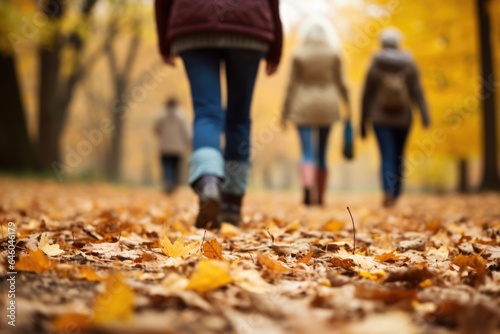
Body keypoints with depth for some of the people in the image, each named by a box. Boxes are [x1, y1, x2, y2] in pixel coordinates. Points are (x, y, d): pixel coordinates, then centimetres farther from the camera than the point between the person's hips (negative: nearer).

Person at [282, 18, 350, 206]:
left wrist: (285, 111, -1)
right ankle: (320, 197, 17)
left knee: (308, 153, -5)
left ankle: (307, 186, -31)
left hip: (303, 107, -2)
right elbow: (340, 83, -1)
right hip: (326, 106, 2)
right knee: (322, 152, 13)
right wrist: (348, 109, 6)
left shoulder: (298, 54, -3)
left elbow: (292, 84, -5)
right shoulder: (334, 53, 0)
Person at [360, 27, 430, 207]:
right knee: (398, 156, 16)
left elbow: (366, 95, 0)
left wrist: (363, 123, 7)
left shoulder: (375, 65, -2)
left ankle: (388, 191, -31)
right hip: (403, 118, 2)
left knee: (387, 156, -6)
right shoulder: (408, 63, 0)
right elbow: (417, 91, -9)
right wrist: (425, 116, -12)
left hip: (380, 118, -2)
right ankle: (395, 195, 24)